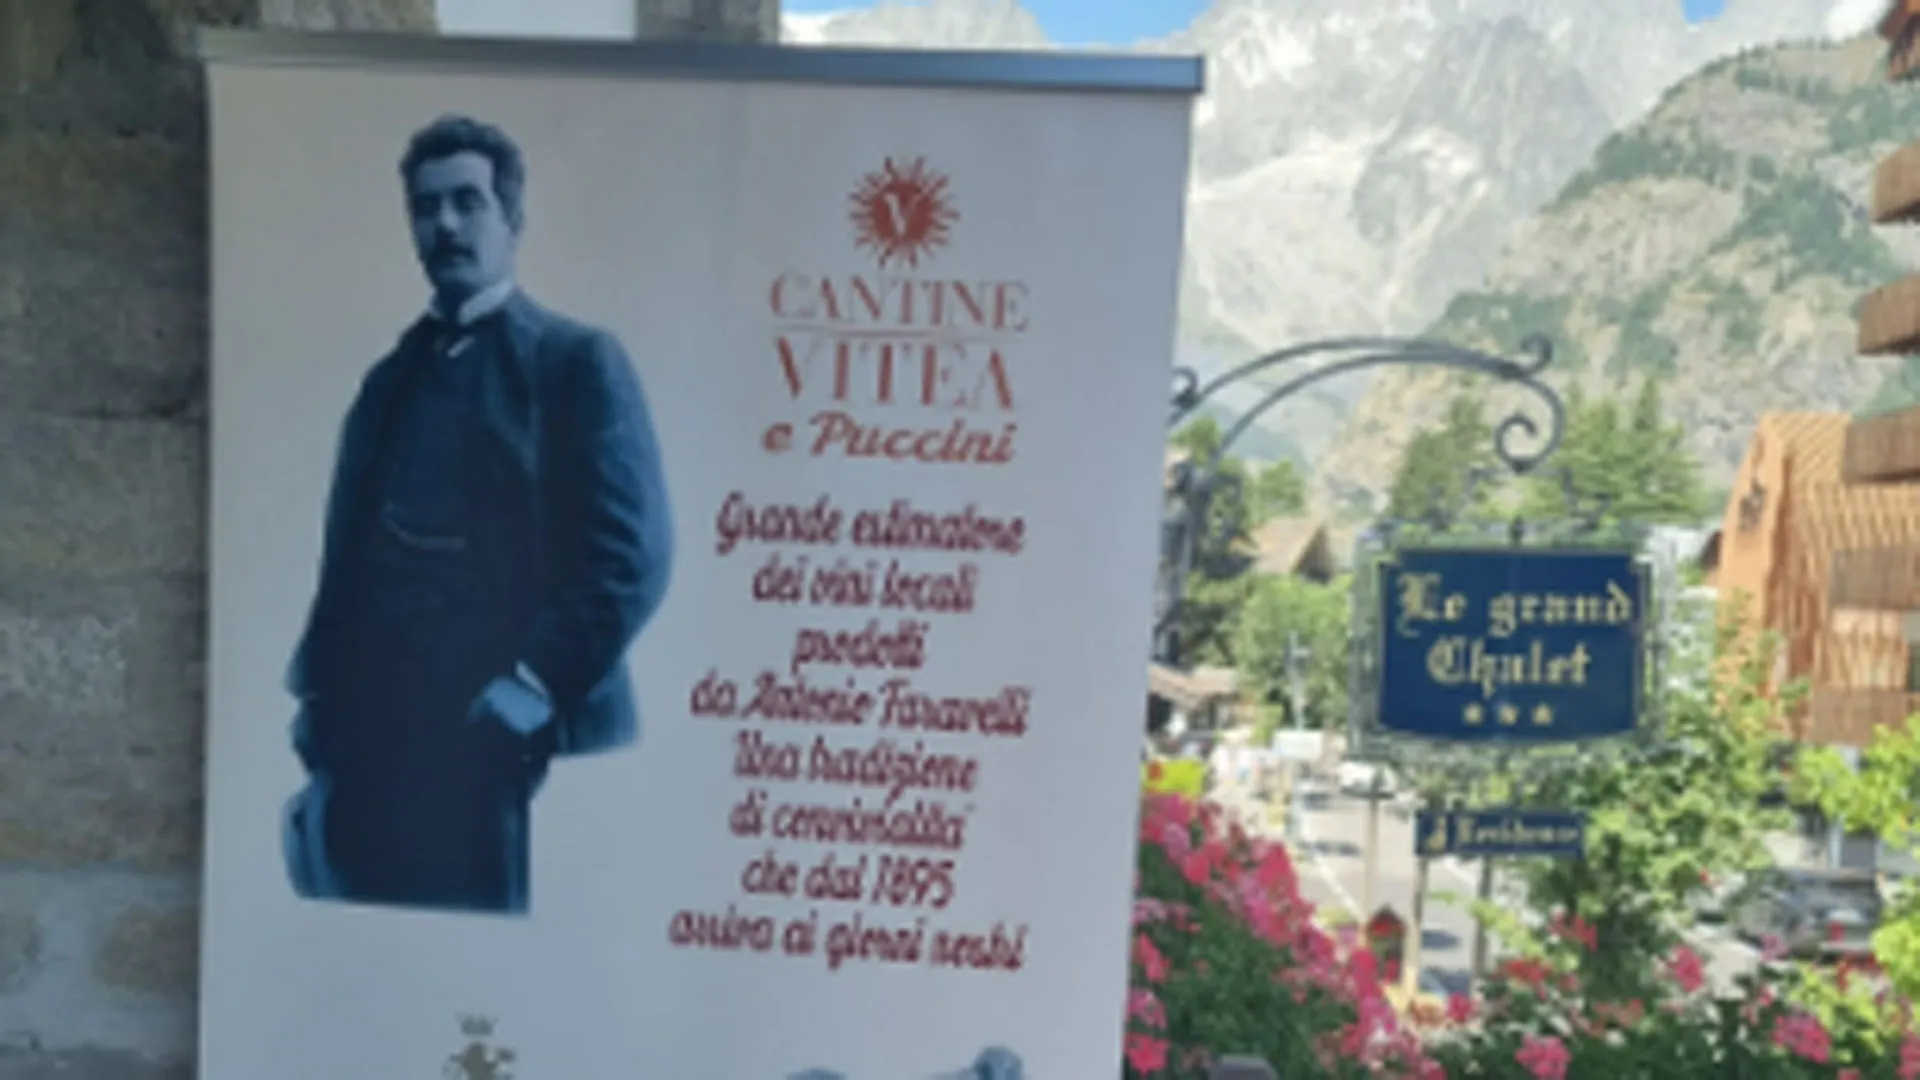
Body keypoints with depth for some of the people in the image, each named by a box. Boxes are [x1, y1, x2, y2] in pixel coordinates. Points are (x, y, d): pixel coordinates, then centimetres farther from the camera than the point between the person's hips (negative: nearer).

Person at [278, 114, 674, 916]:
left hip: (506, 750, -5)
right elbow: (346, 557, 18)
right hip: (377, 745, 6)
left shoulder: (577, 363, 1)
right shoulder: (390, 379, 20)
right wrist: (317, 707, 9)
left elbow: (631, 556, -9)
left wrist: (530, 692, -14)